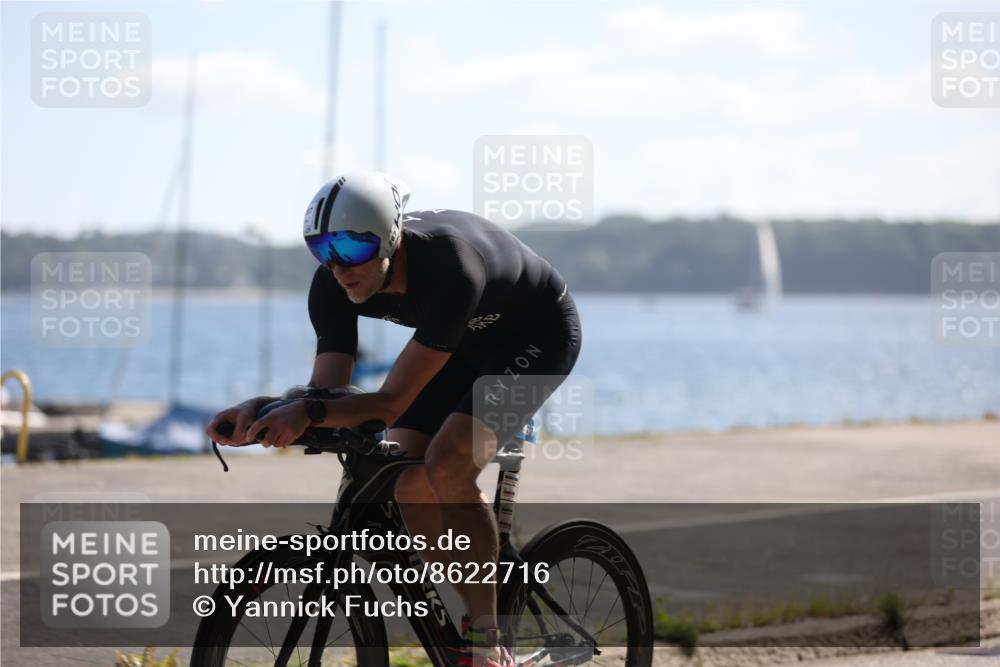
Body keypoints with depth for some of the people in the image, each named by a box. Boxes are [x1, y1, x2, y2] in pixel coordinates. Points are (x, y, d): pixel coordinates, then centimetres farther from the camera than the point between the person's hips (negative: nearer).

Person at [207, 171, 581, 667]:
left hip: (539, 335, -7)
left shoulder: (450, 266, -41)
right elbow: (327, 391, -18)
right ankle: (479, 617, 7)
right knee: (409, 487, -13)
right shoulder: (333, 285, -21)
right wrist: (266, 410, -38)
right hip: (466, 341, 7)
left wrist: (308, 414, -54)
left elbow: (391, 403, -40)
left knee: (447, 464, -27)